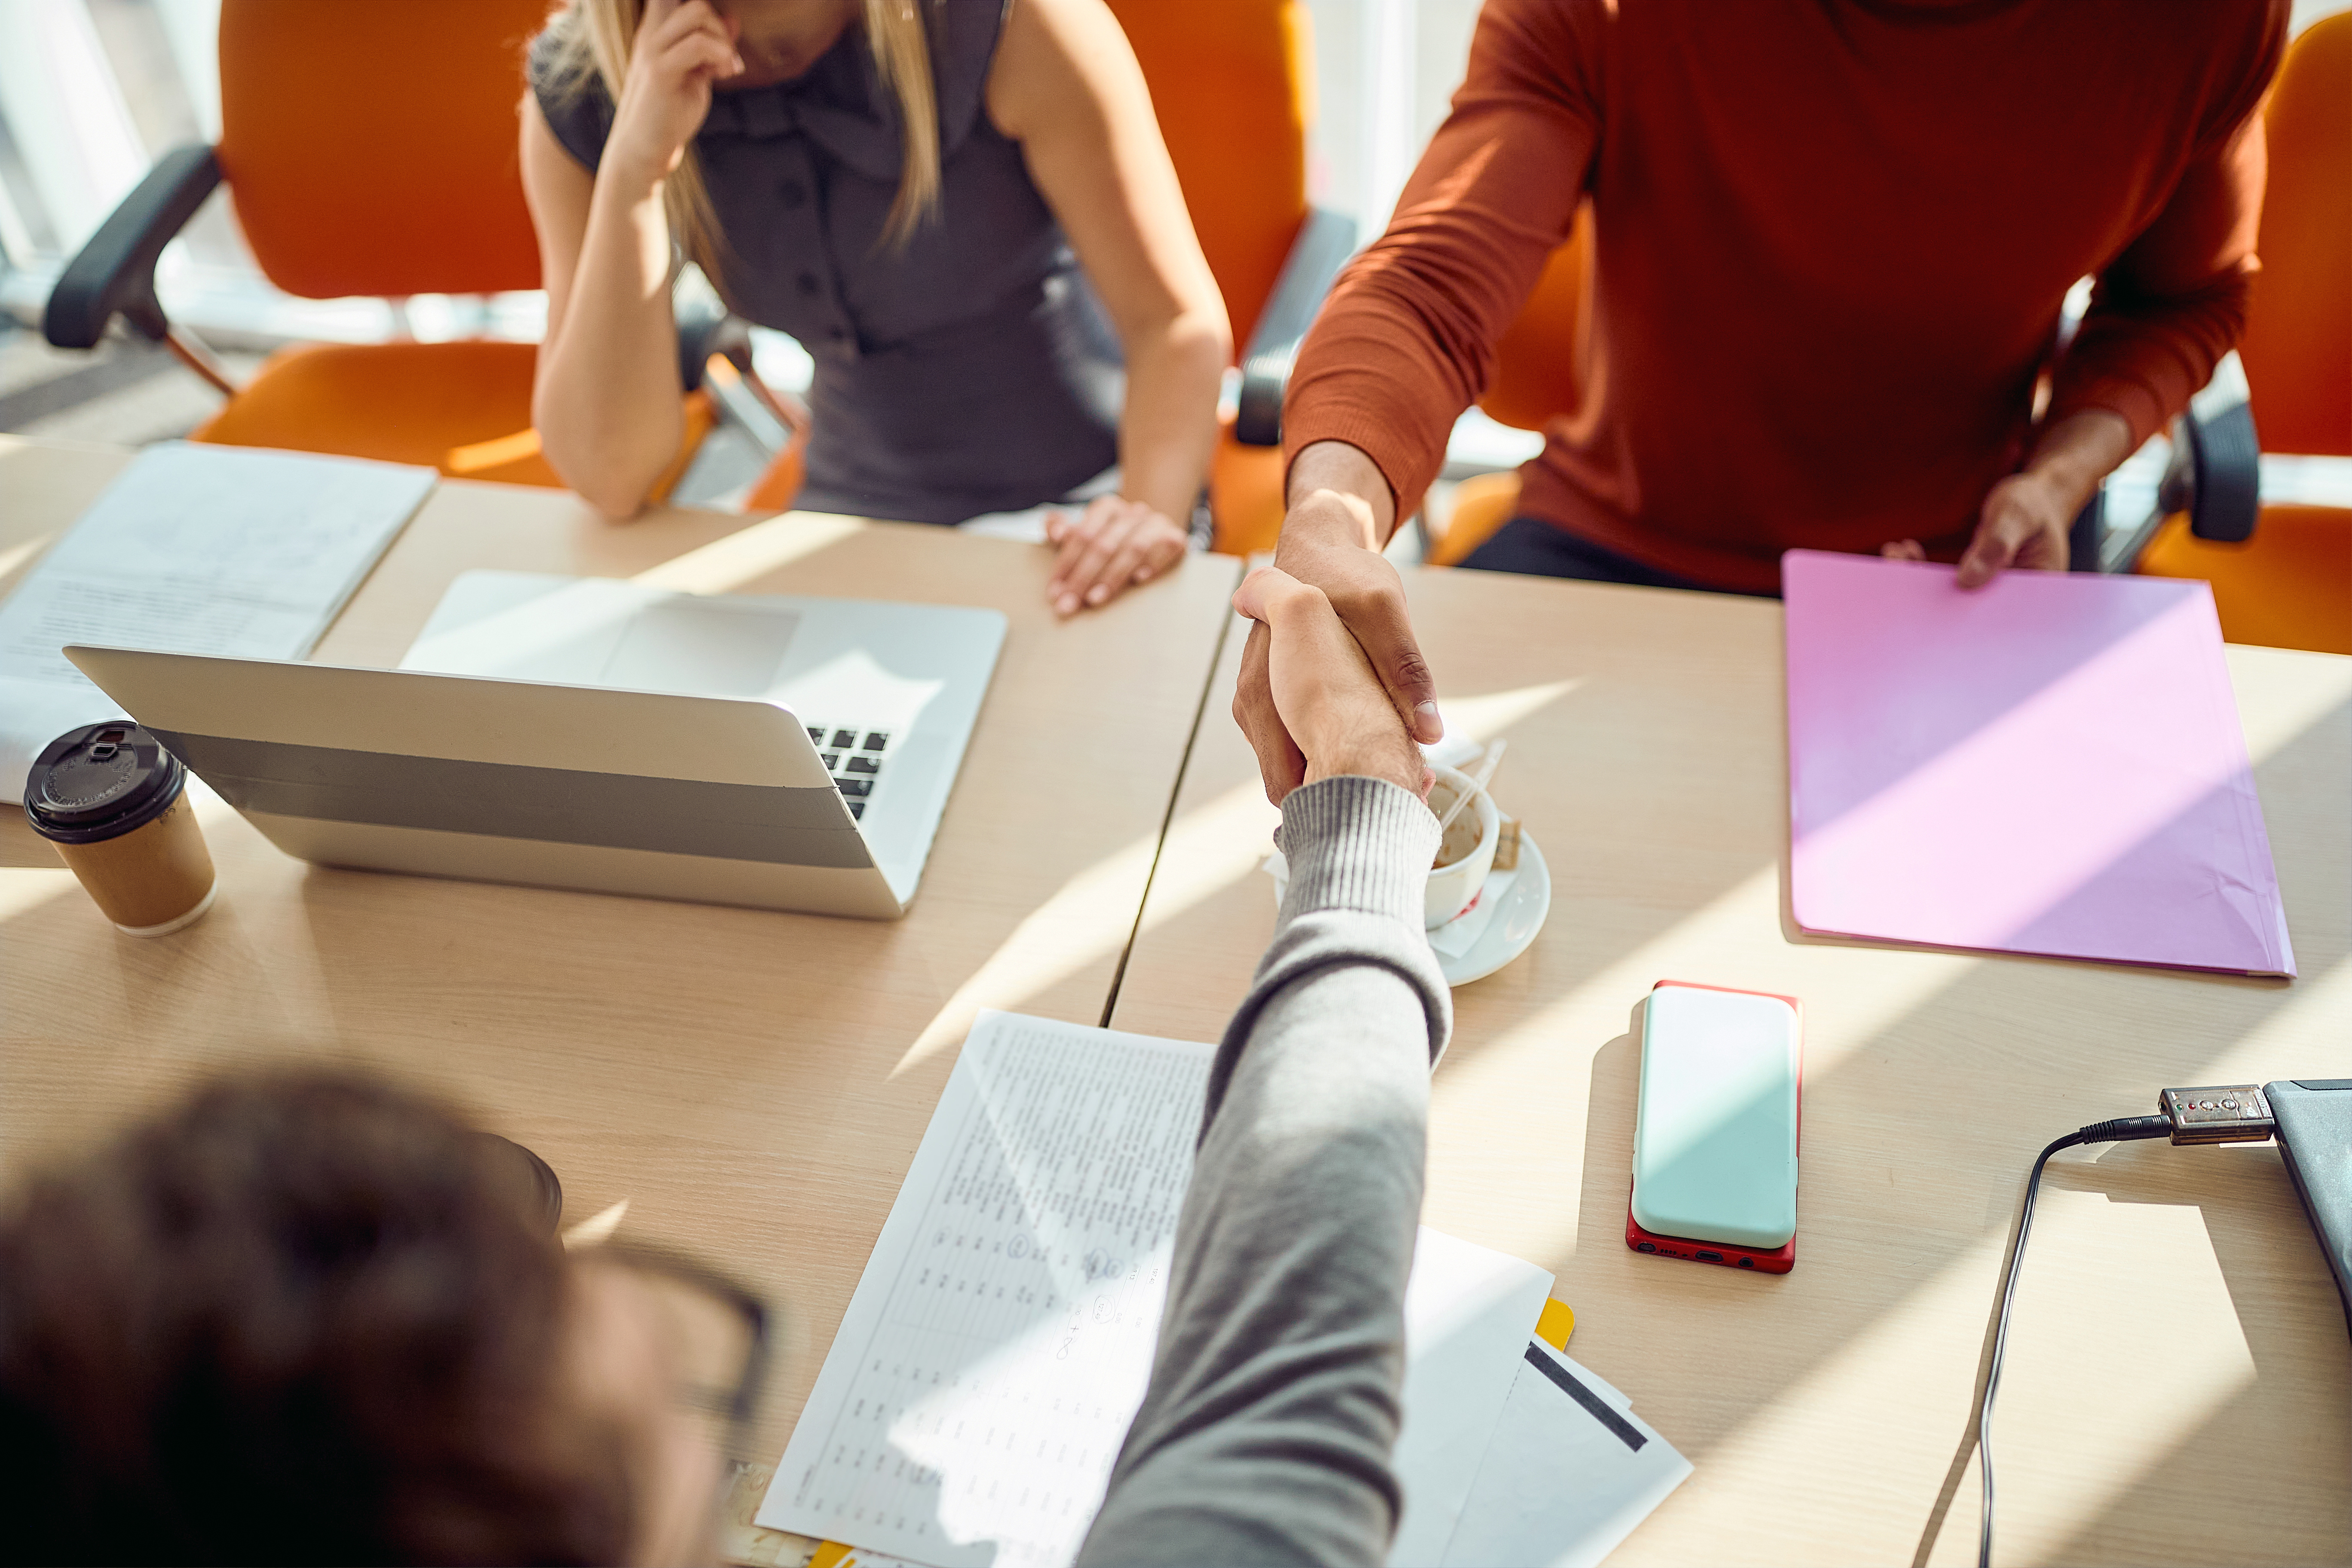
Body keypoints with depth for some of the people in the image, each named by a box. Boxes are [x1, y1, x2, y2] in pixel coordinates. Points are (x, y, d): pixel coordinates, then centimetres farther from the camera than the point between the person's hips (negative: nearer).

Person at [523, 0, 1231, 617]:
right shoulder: (574, 103, -10)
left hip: (1074, 517, -2)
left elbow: (1177, 319, -16)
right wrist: (633, 170, -26)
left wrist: (1151, 508, -36)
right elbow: (609, 476, -16)